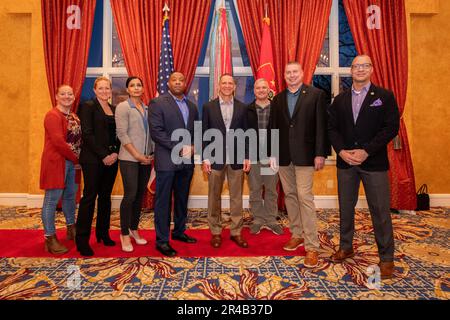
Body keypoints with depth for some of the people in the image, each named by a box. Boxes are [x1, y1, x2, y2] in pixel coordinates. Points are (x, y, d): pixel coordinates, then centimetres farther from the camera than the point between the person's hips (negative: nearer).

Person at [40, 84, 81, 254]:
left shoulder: (74, 116, 14)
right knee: (52, 199, -1)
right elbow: (58, 141, -20)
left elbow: (79, 138, 13)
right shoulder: (53, 115, -11)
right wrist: (76, 158, -13)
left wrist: (78, 159, 0)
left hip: (72, 162, 8)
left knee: (70, 195, 16)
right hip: (56, 161, -8)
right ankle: (50, 239, 8)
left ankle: (71, 229, 32)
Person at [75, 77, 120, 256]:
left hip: (111, 158, 6)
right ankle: (82, 240, 7)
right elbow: (87, 134, -11)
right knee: (89, 196, -3)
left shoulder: (114, 109, 14)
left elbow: (118, 134, 12)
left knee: (105, 196, 11)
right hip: (93, 159, -5)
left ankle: (103, 233, 23)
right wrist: (103, 155, -15)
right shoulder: (88, 106, -2)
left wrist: (116, 153, -5)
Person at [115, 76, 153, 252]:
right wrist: (137, 155, -13)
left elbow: (150, 133, 12)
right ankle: (124, 234, 11)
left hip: (146, 159, 5)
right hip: (129, 158, -4)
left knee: (140, 195, 10)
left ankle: (134, 229, 25)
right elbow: (122, 134, -9)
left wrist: (152, 154, 0)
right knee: (130, 195, -5)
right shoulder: (122, 107, -2)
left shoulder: (147, 108, 11)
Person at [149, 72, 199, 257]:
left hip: (187, 160, 6)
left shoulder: (192, 106, 14)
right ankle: (162, 240, 14)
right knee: (163, 201, 2)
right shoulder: (158, 103, -4)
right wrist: (179, 148, -17)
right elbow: (156, 132, -13)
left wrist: (192, 147, -3)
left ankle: (179, 231, 32)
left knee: (182, 199, 16)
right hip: (167, 160, -6)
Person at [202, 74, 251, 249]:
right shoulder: (208, 107, 2)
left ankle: (236, 231, 21)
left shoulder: (242, 107, 5)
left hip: (236, 158, 1)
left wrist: (247, 157, 0)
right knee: (214, 197, 8)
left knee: (236, 197, 8)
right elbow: (204, 134, 1)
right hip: (215, 158, -1)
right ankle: (215, 232, 22)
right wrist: (205, 158, -5)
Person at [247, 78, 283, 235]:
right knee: (255, 190, 9)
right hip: (253, 156, 0)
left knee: (271, 190, 10)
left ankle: (271, 220, 24)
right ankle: (258, 220, 23)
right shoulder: (247, 110, 2)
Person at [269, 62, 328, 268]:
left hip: (304, 155, -4)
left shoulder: (316, 95, 0)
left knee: (305, 197, -9)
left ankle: (312, 246, 0)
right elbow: (273, 127, 11)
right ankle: (297, 235, 26)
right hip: (283, 156, 5)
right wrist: (272, 153, 5)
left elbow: (321, 126, -5)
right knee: (290, 195, 11)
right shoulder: (278, 99, 12)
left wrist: (320, 154, -11)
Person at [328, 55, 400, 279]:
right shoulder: (340, 99, 11)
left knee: (380, 210, 2)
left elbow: (391, 127, -7)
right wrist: (342, 151, -9)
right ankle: (345, 247, 28)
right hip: (345, 161, 3)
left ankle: (386, 258, 17)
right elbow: (332, 128, 6)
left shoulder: (385, 96, 2)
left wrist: (366, 151, -15)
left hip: (374, 162, -3)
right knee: (345, 207, 12)